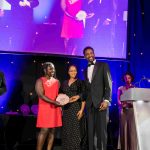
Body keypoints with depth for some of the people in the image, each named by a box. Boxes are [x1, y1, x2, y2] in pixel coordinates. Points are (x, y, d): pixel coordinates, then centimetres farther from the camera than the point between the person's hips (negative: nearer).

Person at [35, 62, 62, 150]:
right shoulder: (40, 81, -4)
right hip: (45, 108, -5)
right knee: (44, 130, -10)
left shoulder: (57, 82, 13)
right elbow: (41, 95, -15)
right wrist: (54, 102, -22)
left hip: (55, 108, 5)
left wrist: (60, 106, 8)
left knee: (52, 130, 5)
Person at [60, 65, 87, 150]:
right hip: (67, 109, 5)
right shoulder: (65, 83, 12)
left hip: (77, 108, -4)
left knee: (77, 130, -4)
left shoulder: (80, 82, 0)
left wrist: (82, 110, -16)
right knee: (67, 130, 8)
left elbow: (83, 97, -6)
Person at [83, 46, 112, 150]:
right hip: (90, 103, 5)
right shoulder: (85, 70, 20)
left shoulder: (103, 65, 3)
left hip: (101, 101, -5)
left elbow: (108, 84, -5)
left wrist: (106, 100, -15)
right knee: (91, 130, 4)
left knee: (101, 129, -6)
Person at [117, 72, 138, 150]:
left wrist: (132, 104, -16)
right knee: (123, 129, -4)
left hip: (132, 110, 0)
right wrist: (122, 104, -15)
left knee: (132, 129, -9)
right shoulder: (120, 88, 13)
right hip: (123, 110, 0)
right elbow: (118, 100, 6)